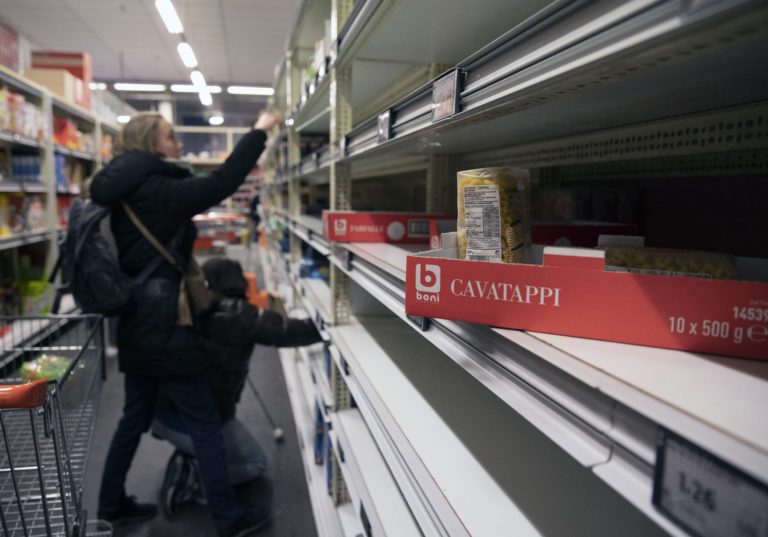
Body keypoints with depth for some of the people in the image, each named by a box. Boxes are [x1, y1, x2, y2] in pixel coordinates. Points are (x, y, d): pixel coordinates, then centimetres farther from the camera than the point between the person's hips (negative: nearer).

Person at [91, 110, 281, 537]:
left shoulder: (127, 192, 11)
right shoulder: (159, 191, -16)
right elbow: (222, 183, -26)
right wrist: (259, 132, -19)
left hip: (137, 324, 9)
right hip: (164, 328, -9)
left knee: (136, 417, 21)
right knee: (206, 425, 0)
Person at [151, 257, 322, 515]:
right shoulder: (241, 316, -14)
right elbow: (292, 331, -12)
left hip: (160, 414, 7)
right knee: (256, 463, 17)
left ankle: (186, 459, 8)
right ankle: (191, 475, -6)